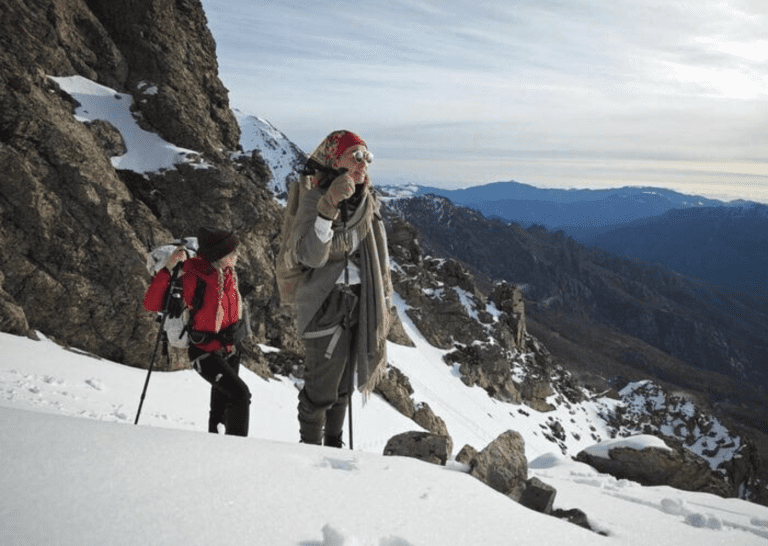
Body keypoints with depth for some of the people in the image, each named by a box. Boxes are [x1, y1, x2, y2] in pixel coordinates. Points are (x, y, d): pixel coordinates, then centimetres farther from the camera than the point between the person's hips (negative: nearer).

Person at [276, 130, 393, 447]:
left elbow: (375, 257, 19)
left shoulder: (363, 200, 11)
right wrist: (328, 208, -36)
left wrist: (382, 300, 19)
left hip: (356, 301, 8)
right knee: (322, 385, -2)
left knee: (344, 384, 16)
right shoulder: (314, 196, -14)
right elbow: (310, 256, -27)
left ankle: (333, 446, 31)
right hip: (326, 302, -8)